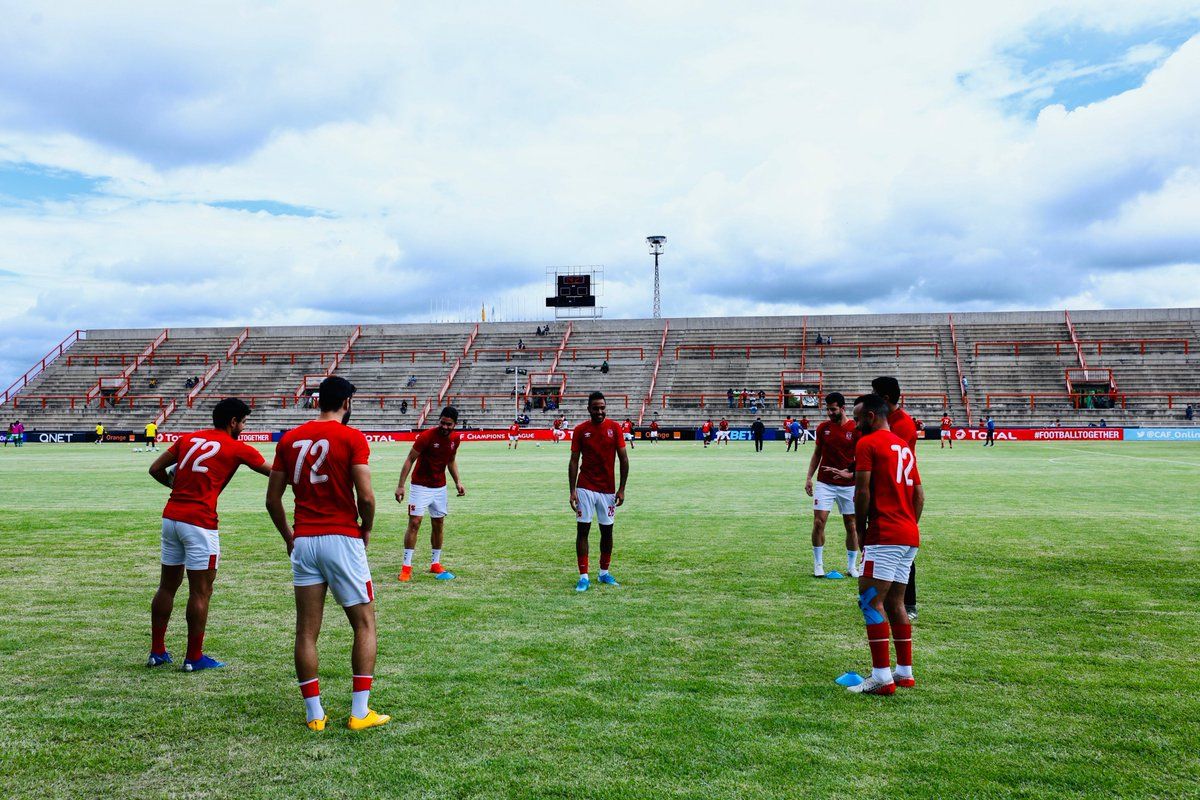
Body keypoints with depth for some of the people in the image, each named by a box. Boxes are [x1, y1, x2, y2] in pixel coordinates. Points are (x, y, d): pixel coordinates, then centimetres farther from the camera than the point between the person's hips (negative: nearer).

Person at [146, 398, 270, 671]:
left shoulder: (188, 439, 12)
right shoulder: (236, 448, -3)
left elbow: (155, 469, 13)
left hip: (171, 517, 7)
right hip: (199, 523, -7)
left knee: (167, 586, 15)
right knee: (201, 592, 2)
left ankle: (157, 651, 24)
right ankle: (194, 658, 9)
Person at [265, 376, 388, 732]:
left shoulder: (289, 439, 8)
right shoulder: (352, 437, -7)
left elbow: (272, 499, 10)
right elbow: (366, 496, -14)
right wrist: (366, 529, 4)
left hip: (303, 541, 5)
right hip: (342, 539, -4)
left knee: (306, 630, 10)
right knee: (365, 625, 8)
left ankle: (314, 714, 15)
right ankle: (360, 712, 7)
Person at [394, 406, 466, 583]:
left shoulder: (455, 439, -2)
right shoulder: (426, 436, -19)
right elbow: (409, 460, -14)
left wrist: (457, 482, 4)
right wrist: (401, 486, -18)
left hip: (440, 487, 5)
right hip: (420, 486, -5)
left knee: (438, 525, 9)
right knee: (414, 523, -10)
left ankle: (435, 564, 21)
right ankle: (406, 567, -4)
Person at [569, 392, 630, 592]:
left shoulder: (615, 428, -1)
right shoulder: (580, 430, -1)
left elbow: (624, 459, 1)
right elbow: (574, 461, 1)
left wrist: (621, 489, -3)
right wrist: (572, 491, -5)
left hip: (608, 489, 1)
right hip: (585, 488, -1)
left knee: (607, 531, 8)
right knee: (582, 530, -4)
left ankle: (604, 572, 24)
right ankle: (583, 577, 2)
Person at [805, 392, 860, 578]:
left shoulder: (856, 429, -5)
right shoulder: (823, 428, 3)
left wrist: (849, 472, -19)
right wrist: (809, 477, 4)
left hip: (848, 484, -1)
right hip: (824, 483, 1)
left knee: (851, 526, 5)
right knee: (818, 522, -7)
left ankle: (852, 566, 20)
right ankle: (818, 564, 6)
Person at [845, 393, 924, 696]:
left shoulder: (867, 443, -6)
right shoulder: (905, 447, 19)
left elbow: (862, 492, -12)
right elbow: (919, 495, 18)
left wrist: (861, 530, -2)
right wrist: (909, 525, 21)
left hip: (885, 536, -9)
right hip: (910, 535, 9)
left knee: (870, 601, -7)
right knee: (894, 603, 15)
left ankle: (882, 677, -9)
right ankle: (905, 672, 20)